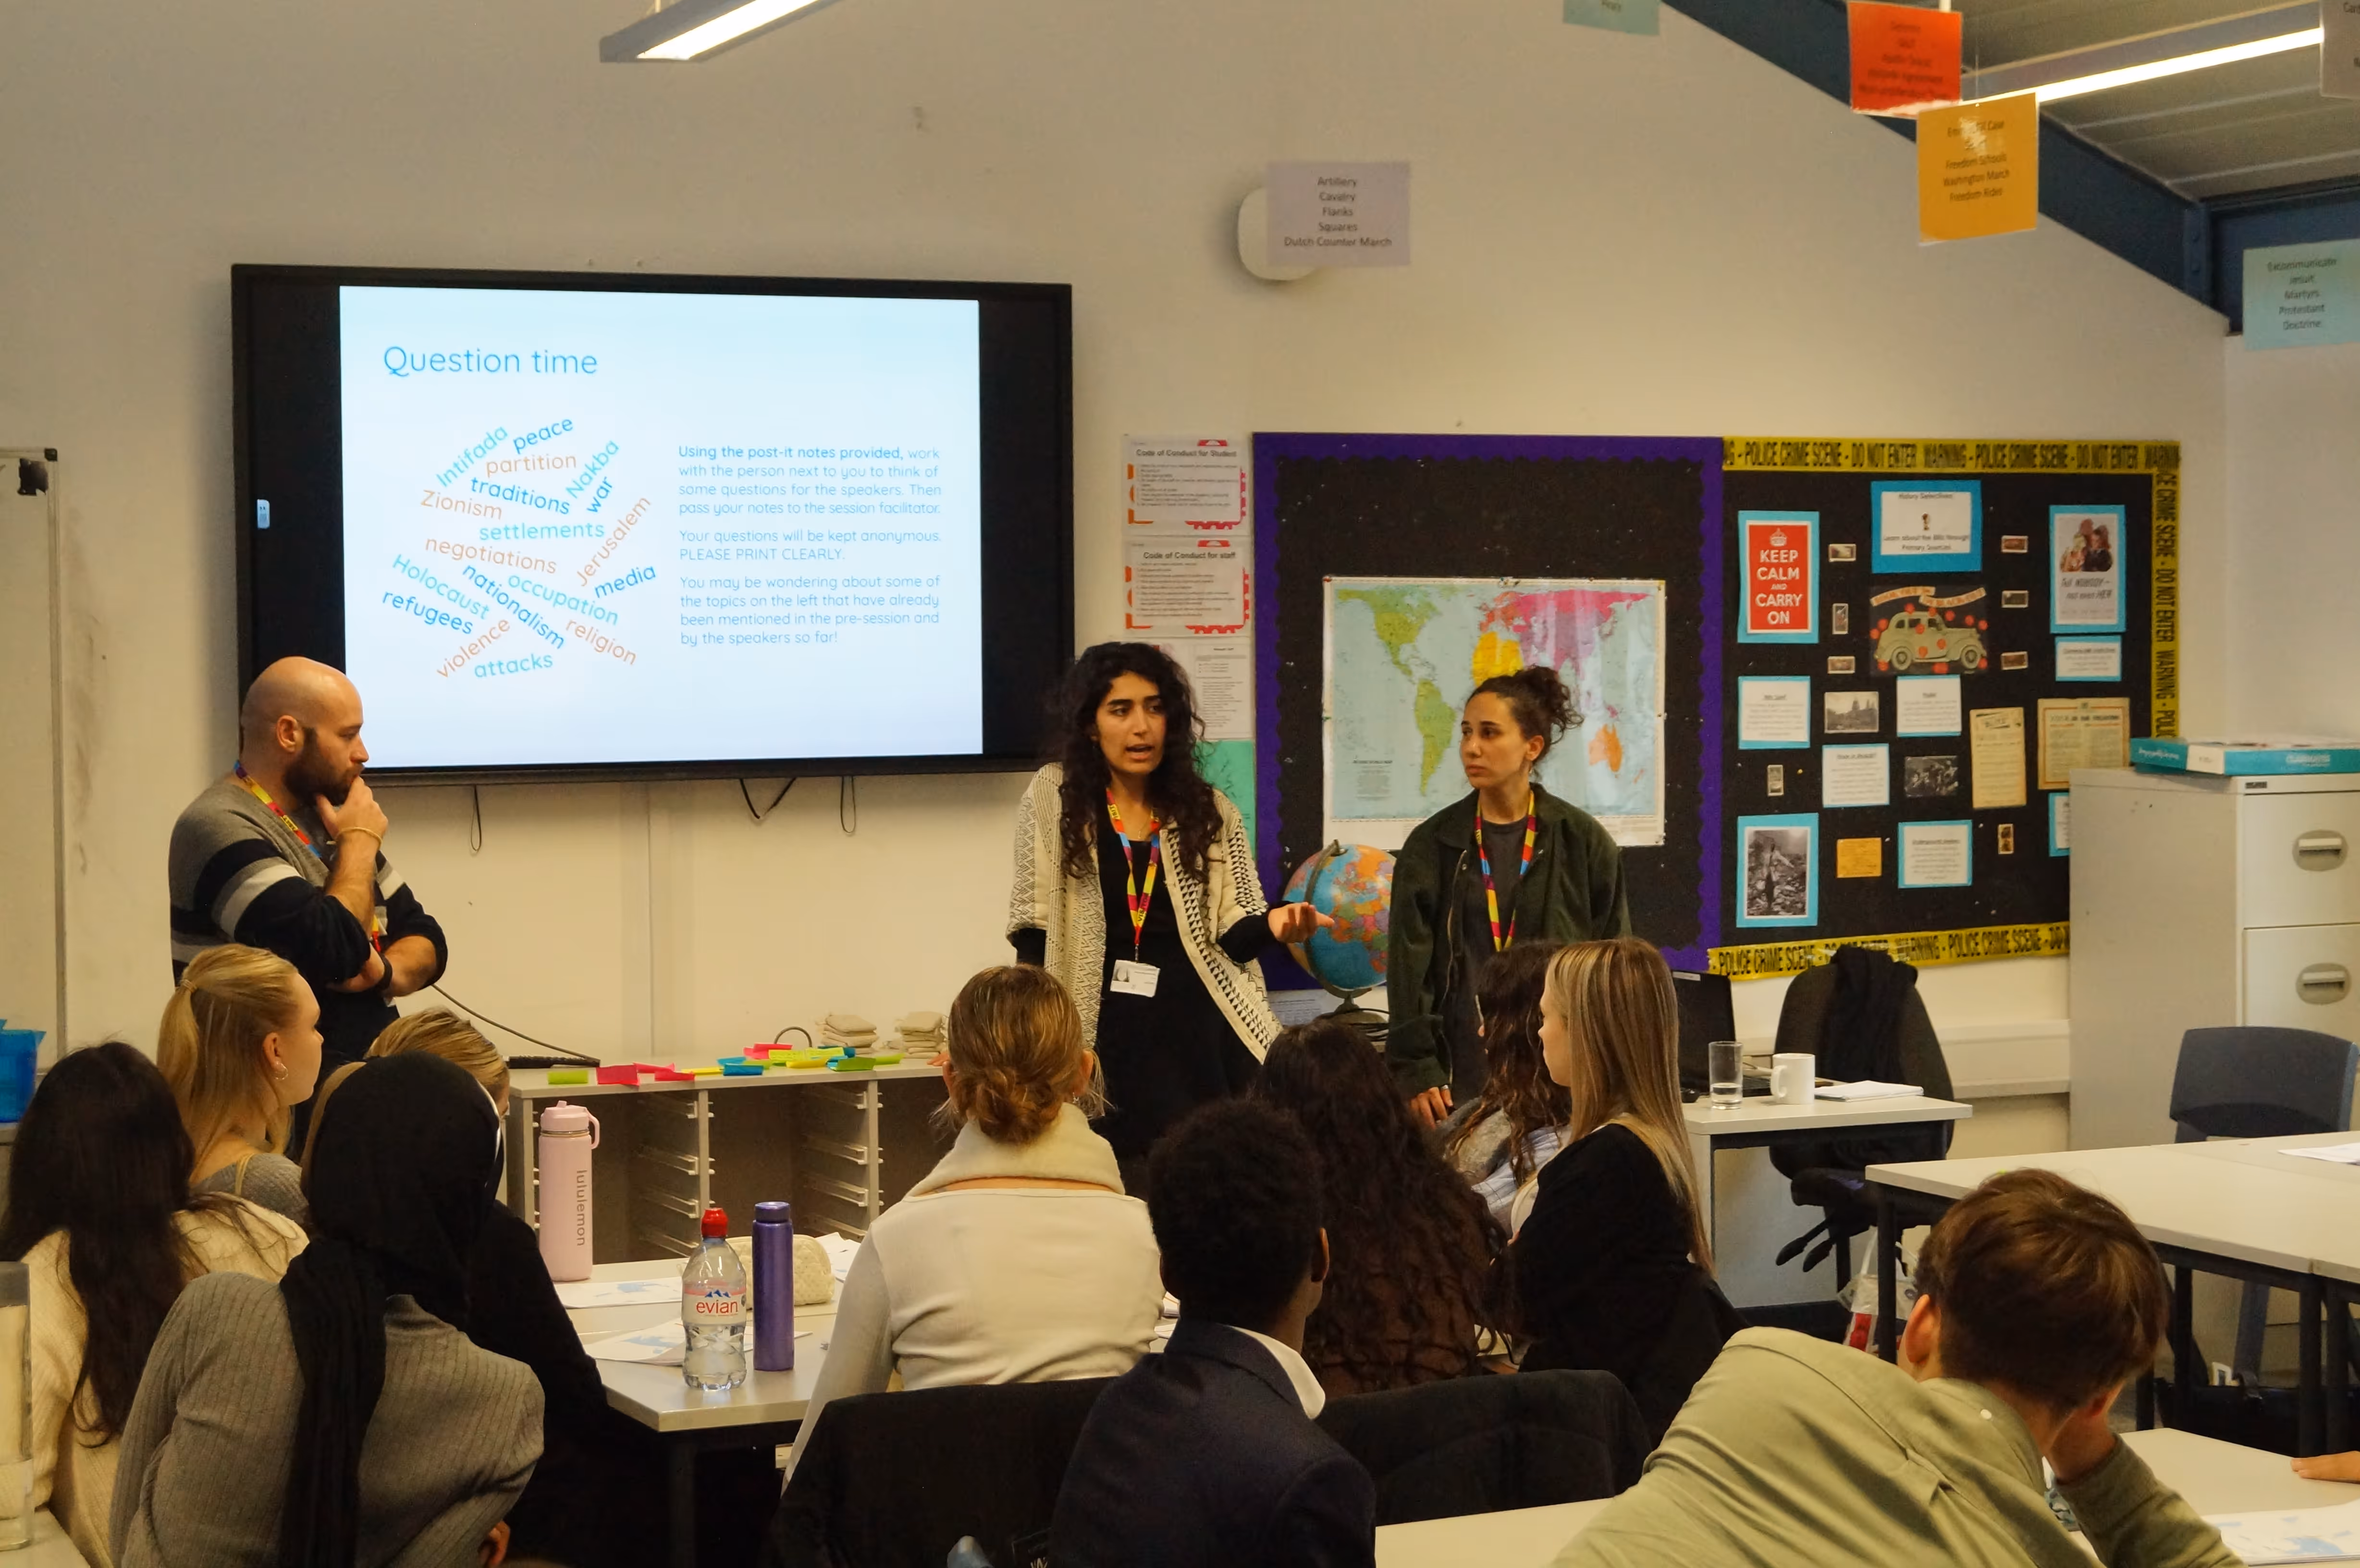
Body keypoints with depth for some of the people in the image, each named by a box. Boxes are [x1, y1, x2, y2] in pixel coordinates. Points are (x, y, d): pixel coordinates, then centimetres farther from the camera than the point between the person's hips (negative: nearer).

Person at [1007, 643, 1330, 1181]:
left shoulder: (1210, 811, 8)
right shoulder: (1054, 797, 1)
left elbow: (1229, 935, 3)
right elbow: (1034, 933, -1)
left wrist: (1271, 925, -20)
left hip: (1199, 1039, 2)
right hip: (1103, 1042, -2)